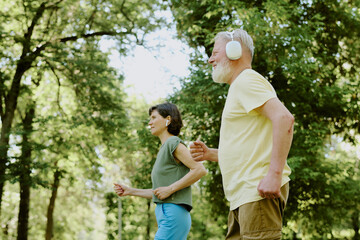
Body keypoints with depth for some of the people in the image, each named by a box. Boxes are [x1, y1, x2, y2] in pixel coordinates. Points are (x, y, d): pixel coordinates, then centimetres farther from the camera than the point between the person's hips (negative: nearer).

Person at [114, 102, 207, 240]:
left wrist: (170, 188, -16)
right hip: (164, 216, 9)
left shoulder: (173, 143, -4)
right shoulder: (163, 151, 24)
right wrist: (130, 191, 19)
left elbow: (200, 170, -16)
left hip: (174, 214, -9)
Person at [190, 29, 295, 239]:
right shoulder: (239, 88, 26)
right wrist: (211, 154, 18)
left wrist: (275, 173, -26)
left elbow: (284, 118, -21)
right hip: (244, 196, 10)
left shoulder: (246, 80, -5)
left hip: (259, 189, -10)